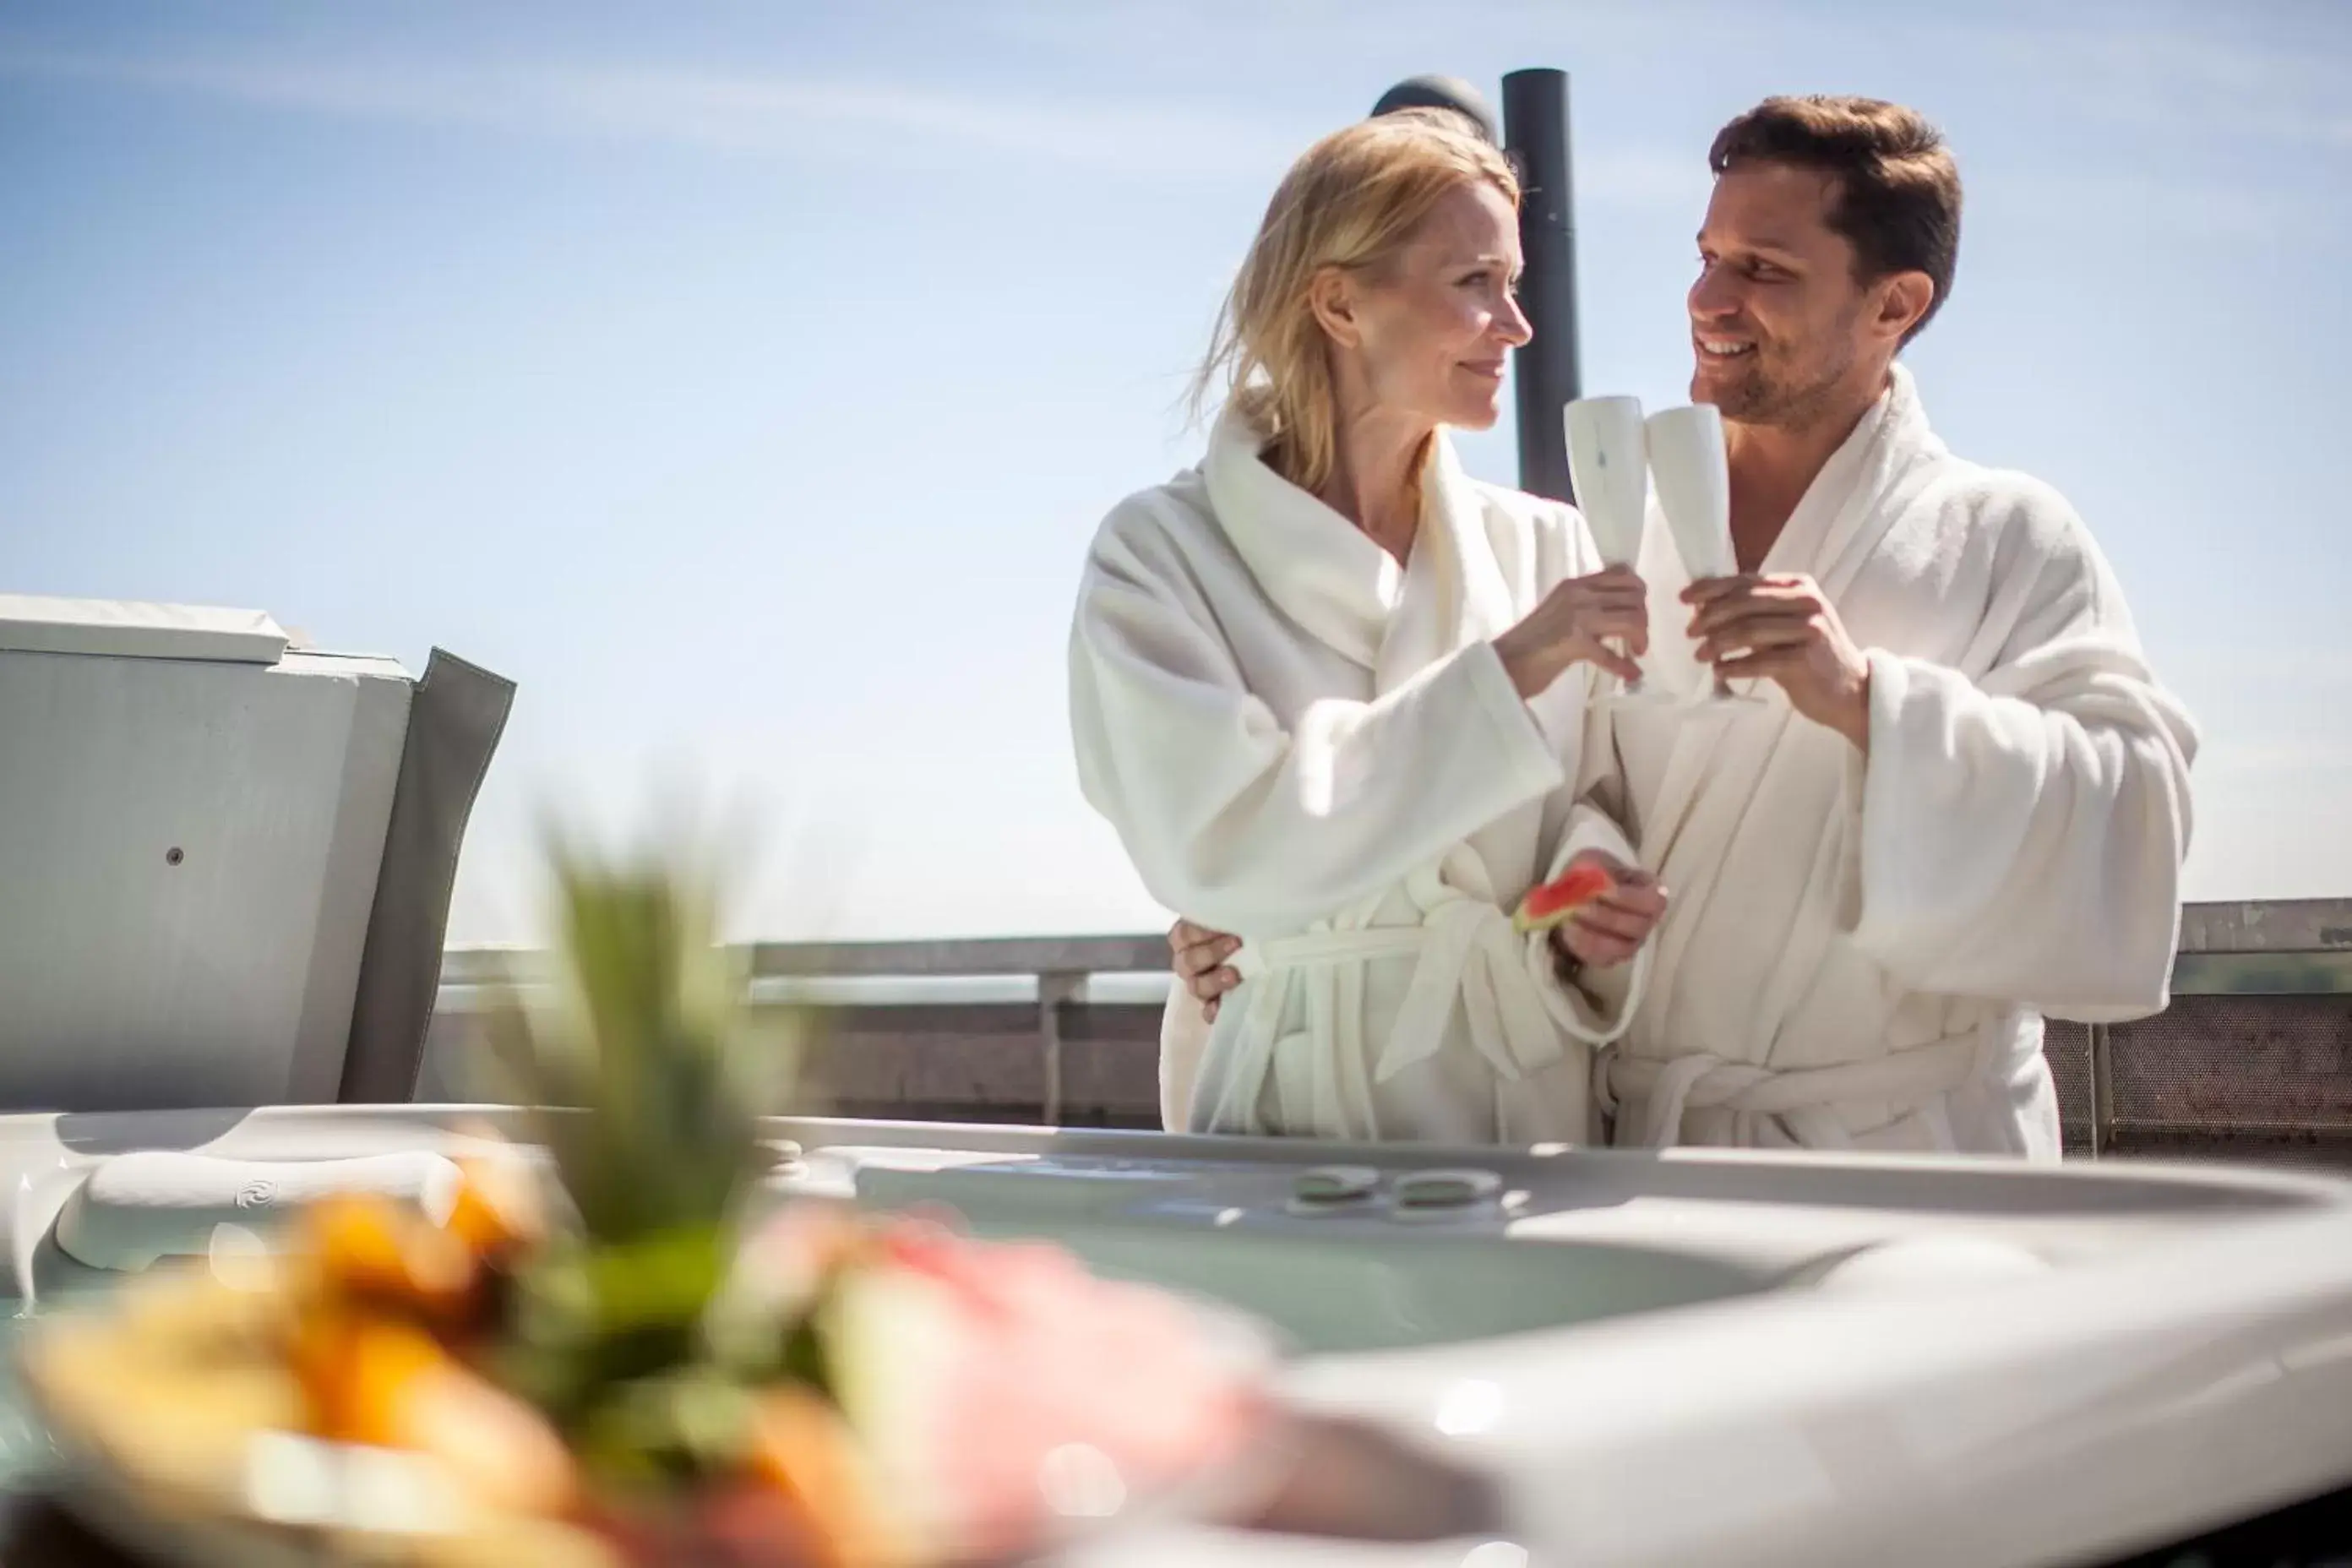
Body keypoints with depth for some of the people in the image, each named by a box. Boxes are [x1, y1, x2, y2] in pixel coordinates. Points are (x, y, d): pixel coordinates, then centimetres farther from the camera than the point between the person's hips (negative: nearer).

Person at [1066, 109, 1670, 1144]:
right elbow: (1218, 846, -14)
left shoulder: (1546, 546, 9)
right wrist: (1504, 672, -16)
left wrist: (1591, 910, -12)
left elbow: (1590, 808, 10)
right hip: (1287, 1116, -5)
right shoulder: (1159, 553, -1)